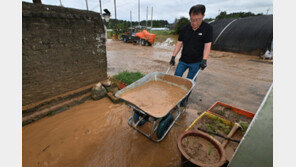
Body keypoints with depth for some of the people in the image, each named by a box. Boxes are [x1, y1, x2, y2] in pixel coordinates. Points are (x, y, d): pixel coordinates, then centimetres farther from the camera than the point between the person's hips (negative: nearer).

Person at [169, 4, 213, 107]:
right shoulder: (184, 29, 0)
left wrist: (204, 60, -19)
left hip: (196, 62, -2)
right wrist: (173, 56, -3)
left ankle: (185, 99, 21)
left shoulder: (207, 28, -6)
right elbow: (179, 44, 3)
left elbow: (207, 46, -9)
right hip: (183, 60, 3)